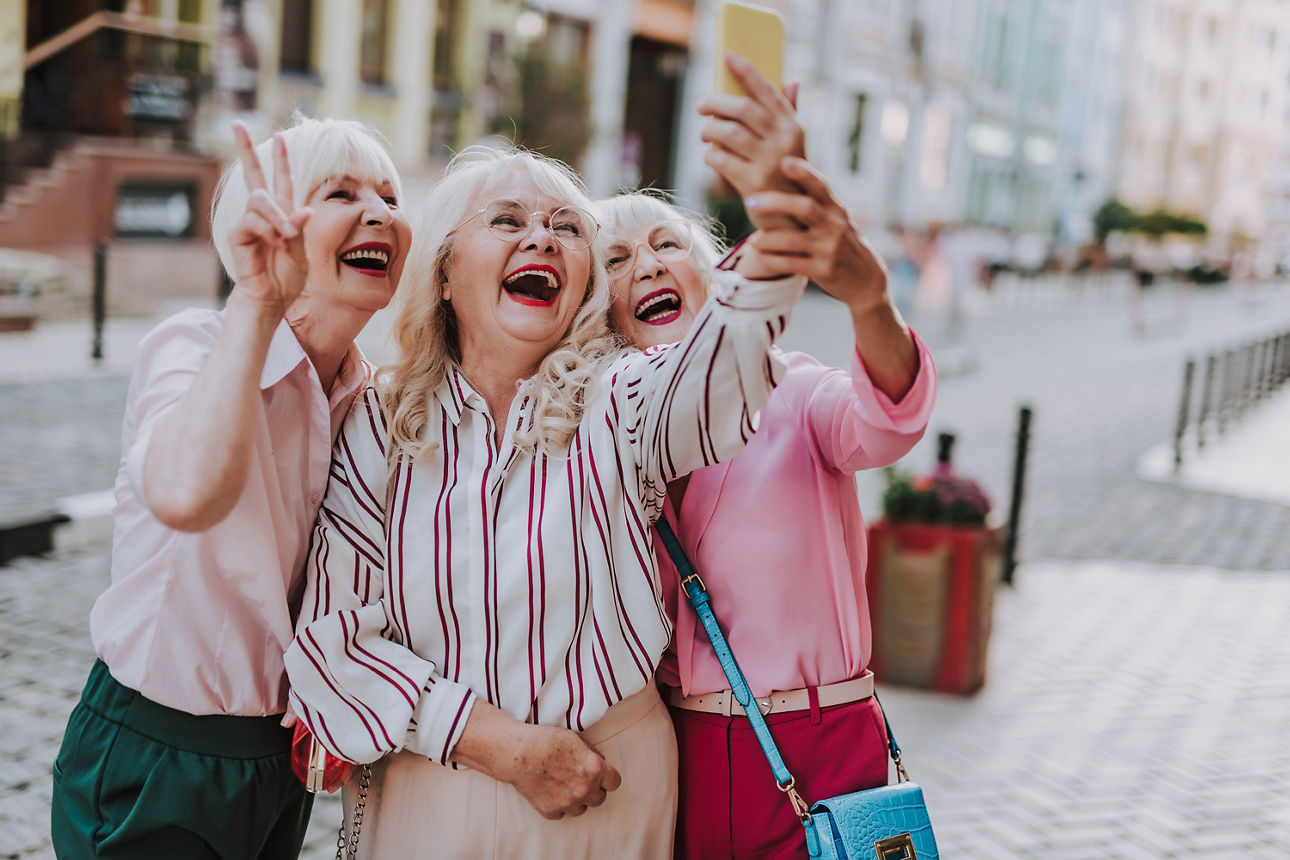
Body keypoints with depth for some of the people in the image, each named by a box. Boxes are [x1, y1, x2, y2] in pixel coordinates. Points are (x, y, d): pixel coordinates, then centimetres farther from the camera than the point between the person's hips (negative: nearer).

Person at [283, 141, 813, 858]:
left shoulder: (619, 401, -7)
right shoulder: (379, 423, -5)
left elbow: (731, 354, -29)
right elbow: (330, 631, -9)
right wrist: (508, 745, -16)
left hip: (613, 789, 0)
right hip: (429, 791, 0)